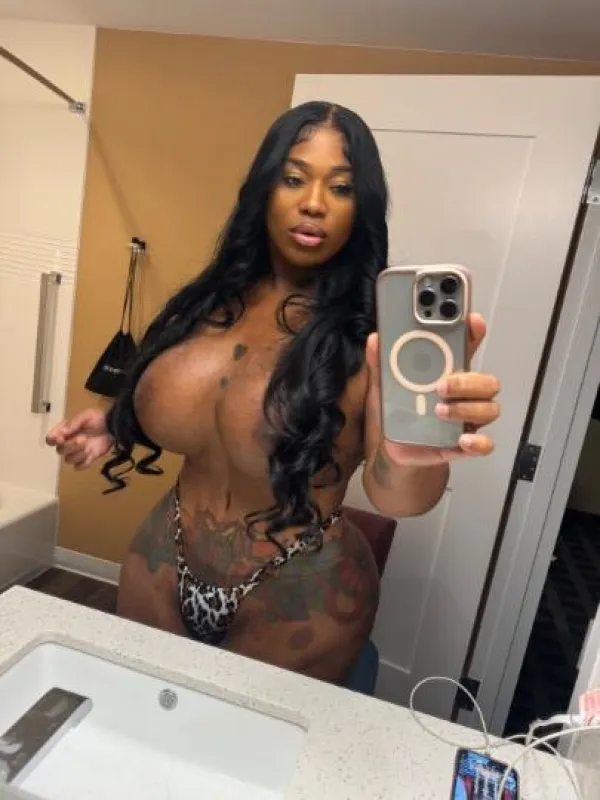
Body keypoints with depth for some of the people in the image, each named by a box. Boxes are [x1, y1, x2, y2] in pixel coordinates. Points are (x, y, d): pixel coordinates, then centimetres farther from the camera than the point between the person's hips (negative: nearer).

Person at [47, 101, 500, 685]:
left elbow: (393, 495, -29)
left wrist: (417, 453, -49)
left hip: (299, 600, -4)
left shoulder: (374, 328, -17)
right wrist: (117, 427, -4)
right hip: (162, 569, 5)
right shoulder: (212, 301, -5)